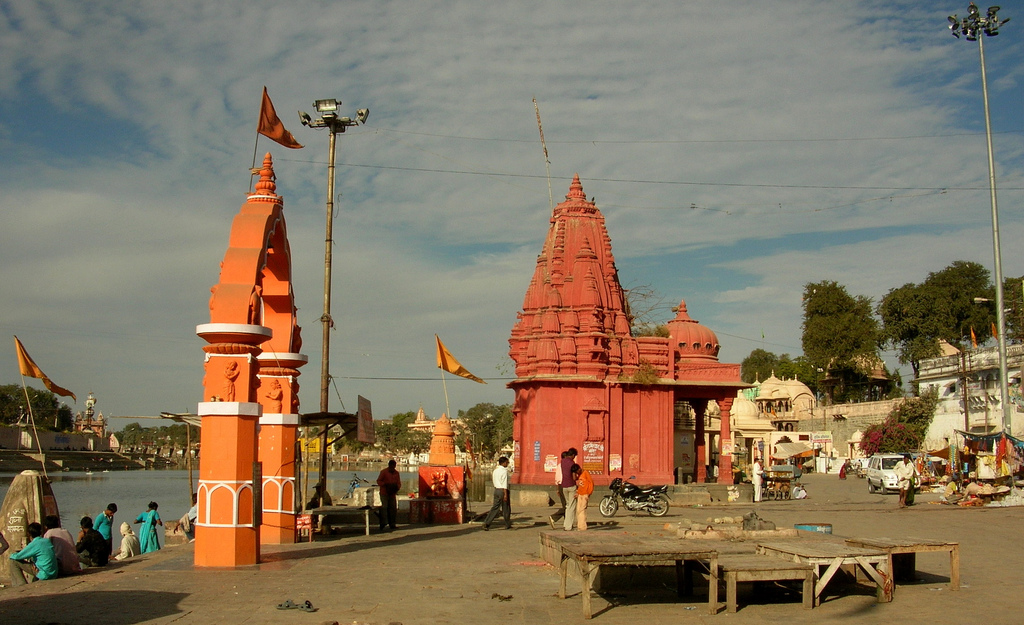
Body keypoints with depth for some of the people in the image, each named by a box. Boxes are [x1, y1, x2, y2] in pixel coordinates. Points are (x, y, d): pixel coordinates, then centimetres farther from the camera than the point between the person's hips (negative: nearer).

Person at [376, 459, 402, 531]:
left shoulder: (397, 473, 10)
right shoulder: (383, 472, -3)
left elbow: (399, 483, 14)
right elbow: (378, 481, -1)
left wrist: (397, 487, -8)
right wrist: (385, 484, -17)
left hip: (393, 493, 5)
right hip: (384, 493, -5)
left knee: (393, 508, 4)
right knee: (384, 508, -11)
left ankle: (392, 524, 11)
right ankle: (382, 525, -8)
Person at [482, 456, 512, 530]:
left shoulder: (495, 470, 12)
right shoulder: (504, 471, -13)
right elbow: (504, 483, -19)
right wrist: (505, 494, -20)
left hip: (496, 490, 7)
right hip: (503, 490, -7)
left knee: (495, 507, 7)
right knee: (506, 509, 6)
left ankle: (486, 523, -5)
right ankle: (508, 525, 17)